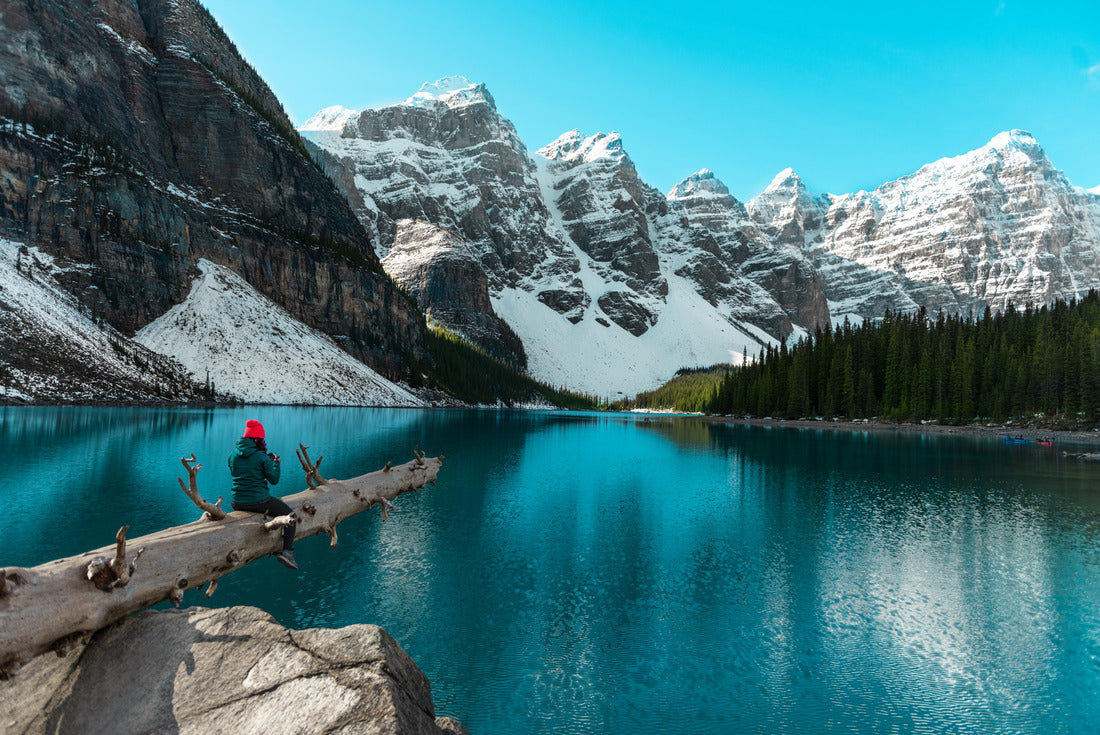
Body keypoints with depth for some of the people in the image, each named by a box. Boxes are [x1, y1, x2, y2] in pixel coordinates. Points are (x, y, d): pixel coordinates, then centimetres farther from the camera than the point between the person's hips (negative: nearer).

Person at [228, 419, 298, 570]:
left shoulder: (234, 454, 2)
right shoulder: (261, 456, -13)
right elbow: (274, 480, -8)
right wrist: (276, 463, 8)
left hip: (238, 503, 6)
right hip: (259, 501, -6)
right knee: (290, 515, 10)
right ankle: (287, 551, -2)